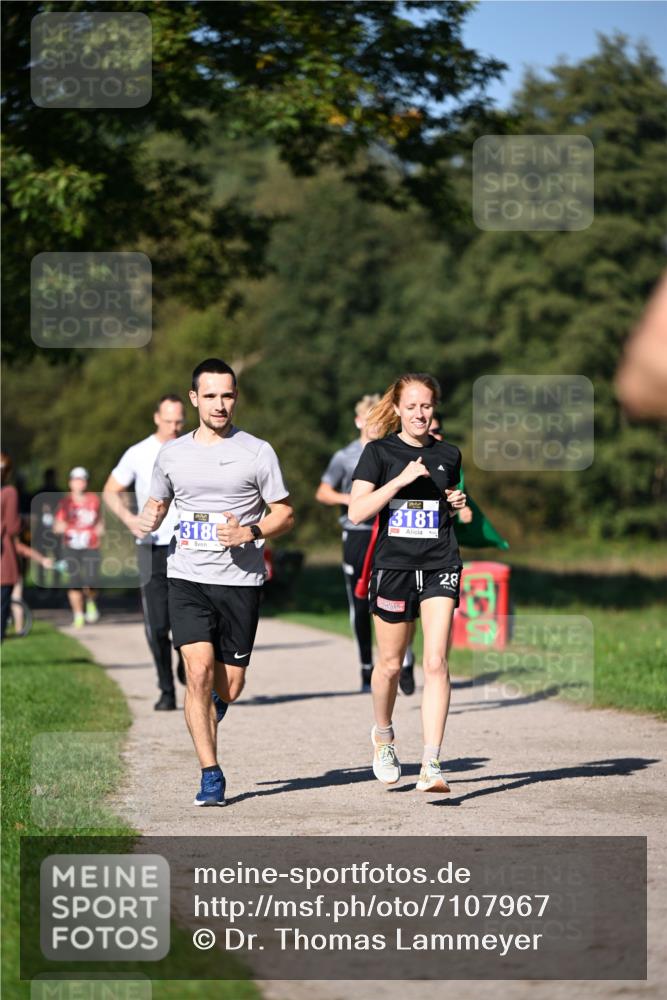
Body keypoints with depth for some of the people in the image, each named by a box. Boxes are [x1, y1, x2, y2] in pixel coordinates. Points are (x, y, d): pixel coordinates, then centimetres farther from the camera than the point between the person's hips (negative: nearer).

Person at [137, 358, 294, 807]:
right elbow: (157, 503, 22)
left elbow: (285, 514, 4)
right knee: (199, 670, -16)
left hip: (241, 581, -1)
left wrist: (249, 532, -15)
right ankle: (211, 775, -8)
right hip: (187, 578, 1)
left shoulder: (257, 451, 0)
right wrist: (149, 518, -2)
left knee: (230, 686, 4)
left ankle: (213, 705, 43)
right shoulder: (172, 454, 8)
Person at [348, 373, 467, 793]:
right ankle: (383, 735, 40)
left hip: (440, 568, 1)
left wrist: (457, 504, 4)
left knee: (436, 663, -12)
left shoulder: (448, 455, 9)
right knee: (391, 663, 10)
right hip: (393, 566, -1)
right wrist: (401, 480, -18)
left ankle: (432, 764, -15)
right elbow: (356, 511, -11)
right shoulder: (379, 452, 0)